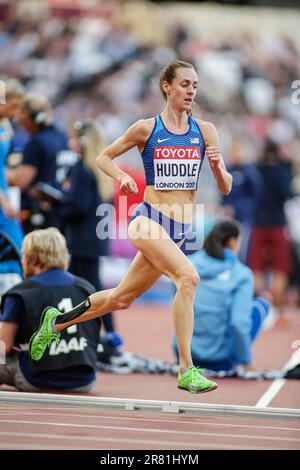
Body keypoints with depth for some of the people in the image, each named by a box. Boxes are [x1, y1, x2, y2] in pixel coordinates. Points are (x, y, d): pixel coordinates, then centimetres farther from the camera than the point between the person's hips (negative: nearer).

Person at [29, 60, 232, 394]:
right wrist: (122, 177, -7)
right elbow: (104, 157, 12)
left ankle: (56, 322, 39)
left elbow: (225, 188, 6)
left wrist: (217, 165, -15)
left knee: (122, 298, 16)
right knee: (188, 277, -29)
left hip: (179, 229, 5)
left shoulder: (205, 131, 6)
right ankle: (186, 371, -28)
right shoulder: (146, 129, -1)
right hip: (148, 219, -5)